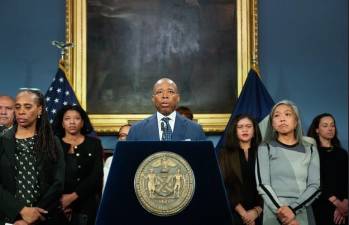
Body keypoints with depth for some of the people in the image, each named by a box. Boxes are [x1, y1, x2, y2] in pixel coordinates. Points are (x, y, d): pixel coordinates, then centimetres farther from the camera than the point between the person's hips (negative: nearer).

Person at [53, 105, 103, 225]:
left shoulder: (94, 143, 4)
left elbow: (96, 175, -4)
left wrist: (73, 196, -12)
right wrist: (57, 199, -15)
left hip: (85, 204, 0)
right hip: (58, 204, 0)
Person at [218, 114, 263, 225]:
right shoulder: (224, 154, 4)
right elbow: (223, 185, -5)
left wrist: (256, 210, -12)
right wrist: (243, 213, -11)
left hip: (259, 214, 1)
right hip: (234, 213, -1)